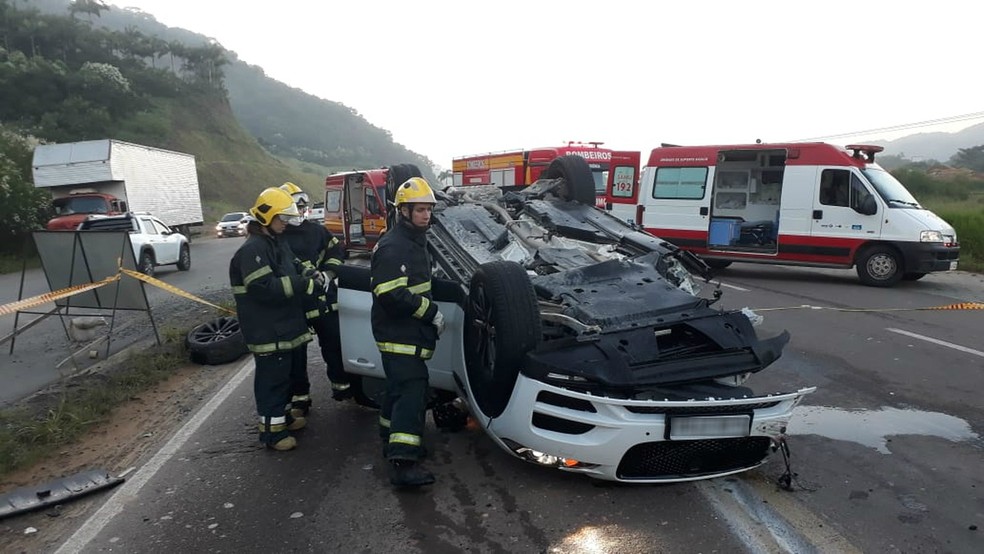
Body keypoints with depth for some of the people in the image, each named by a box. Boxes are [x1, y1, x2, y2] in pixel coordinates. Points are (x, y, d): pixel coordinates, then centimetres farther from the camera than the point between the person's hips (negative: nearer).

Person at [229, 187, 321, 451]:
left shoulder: (278, 242, 14)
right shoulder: (252, 250, -18)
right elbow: (264, 288, -27)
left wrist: (309, 278, 2)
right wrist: (305, 284, -26)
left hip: (286, 325, 10)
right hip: (267, 331, -10)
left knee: (288, 373, 20)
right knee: (272, 378, -1)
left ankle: (283, 416, 35)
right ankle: (272, 429, 10)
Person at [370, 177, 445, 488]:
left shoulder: (415, 242, 16)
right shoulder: (393, 247, -18)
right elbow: (391, 295, -26)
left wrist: (429, 313, 15)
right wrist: (431, 312, -19)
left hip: (409, 333, 10)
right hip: (398, 335, -10)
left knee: (400, 387, 19)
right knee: (411, 390, -15)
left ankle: (392, 441, 34)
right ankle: (403, 463, -16)